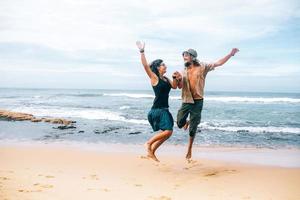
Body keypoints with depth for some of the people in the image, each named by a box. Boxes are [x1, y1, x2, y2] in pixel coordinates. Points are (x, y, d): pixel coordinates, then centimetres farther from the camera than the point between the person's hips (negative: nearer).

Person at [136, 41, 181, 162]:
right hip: (157, 109, -8)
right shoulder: (154, 77, -5)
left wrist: (175, 78, -7)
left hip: (164, 109, 8)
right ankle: (149, 143, 1)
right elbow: (145, 65, -16)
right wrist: (142, 52, -20)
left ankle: (151, 152, 19)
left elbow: (174, 86, 9)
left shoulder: (165, 79, 16)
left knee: (166, 133, 9)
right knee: (167, 131, -17)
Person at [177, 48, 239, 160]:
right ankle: (187, 122, 38)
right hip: (186, 101, 3)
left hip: (197, 102, -3)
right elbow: (180, 86, 4)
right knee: (180, 123, 0)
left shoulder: (202, 67, -1)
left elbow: (218, 63, -3)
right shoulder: (184, 71, 8)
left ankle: (189, 150, 23)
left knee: (193, 129, 3)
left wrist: (231, 54, -10)